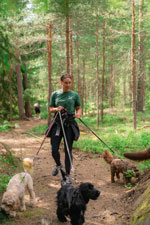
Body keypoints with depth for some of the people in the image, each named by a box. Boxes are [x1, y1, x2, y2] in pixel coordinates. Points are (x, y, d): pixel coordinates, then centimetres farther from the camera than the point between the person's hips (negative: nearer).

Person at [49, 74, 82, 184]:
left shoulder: (75, 95, 4)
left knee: (68, 150, -1)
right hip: (57, 123, 1)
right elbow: (50, 109, 10)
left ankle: (68, 175, 9)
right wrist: (56, 109, -12)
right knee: (54, 149, -2)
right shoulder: (55, 94, 6)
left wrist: (78, 114, -14)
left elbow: (79, 108, 8)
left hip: (70, 124, -1)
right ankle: (58, 165, 32)